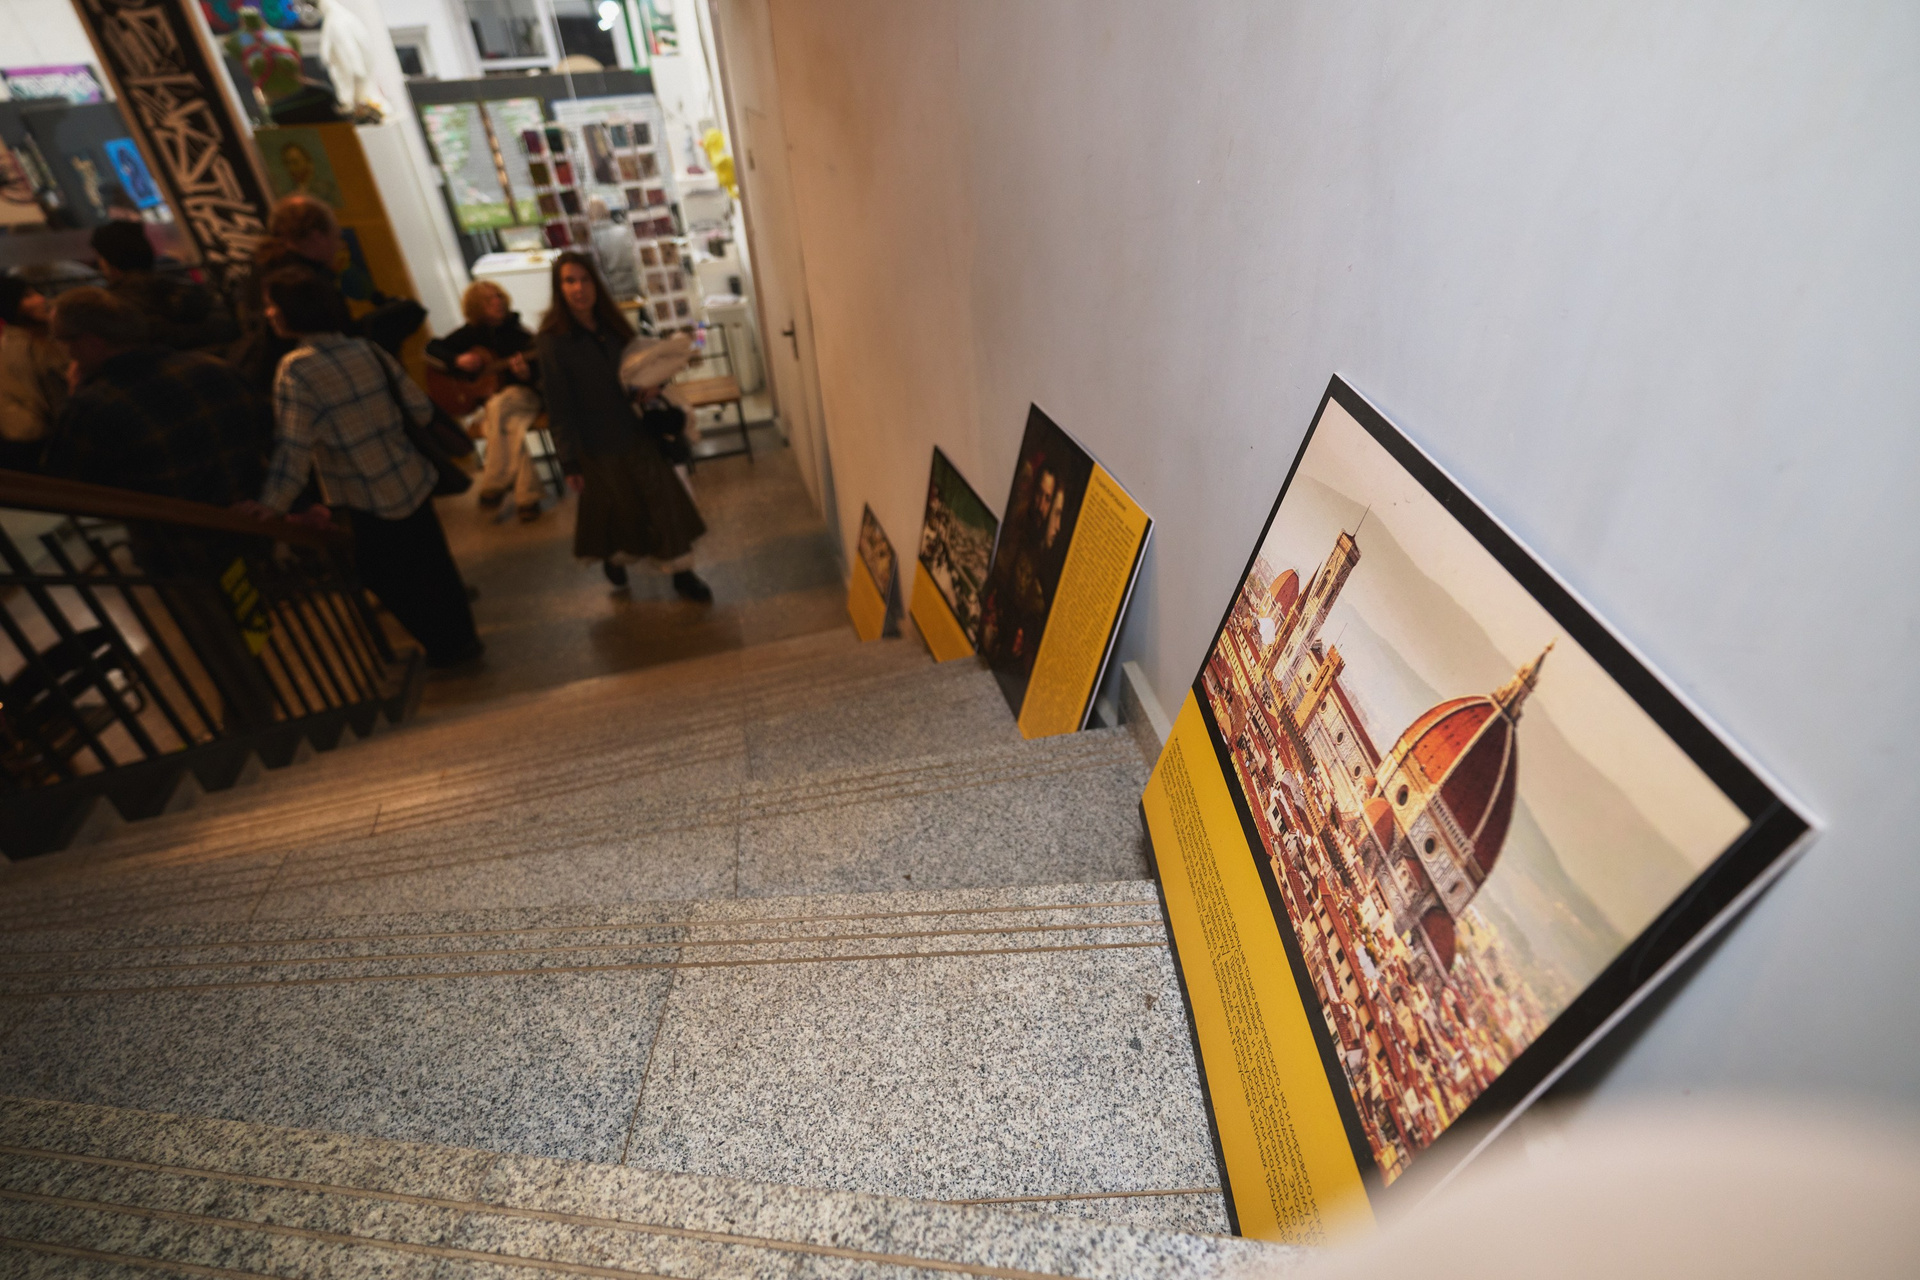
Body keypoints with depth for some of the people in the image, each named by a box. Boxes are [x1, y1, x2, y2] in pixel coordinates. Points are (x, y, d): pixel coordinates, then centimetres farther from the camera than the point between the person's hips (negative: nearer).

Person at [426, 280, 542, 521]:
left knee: (497, 408, -36)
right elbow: (433, 347, 10)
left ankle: (493, 485, -26)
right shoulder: (472, 332, 4)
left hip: (525, 394, -2)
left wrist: (525, 374, -31)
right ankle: (528, 496, -32)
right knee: (514, 429, -34)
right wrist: (458, 360, -10)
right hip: (490, 396, 2)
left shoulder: (519, 334, -3)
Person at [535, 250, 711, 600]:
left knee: (663, 499, 0)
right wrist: (570, 462, -14)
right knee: (619, 507, 12)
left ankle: (682, 572, 10)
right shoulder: (552, 339, -14)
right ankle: (614, 556, 42)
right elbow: (558, 404, -14)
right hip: (598, 444, -4)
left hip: (636, 431, 4)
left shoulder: (611, 323, 1)